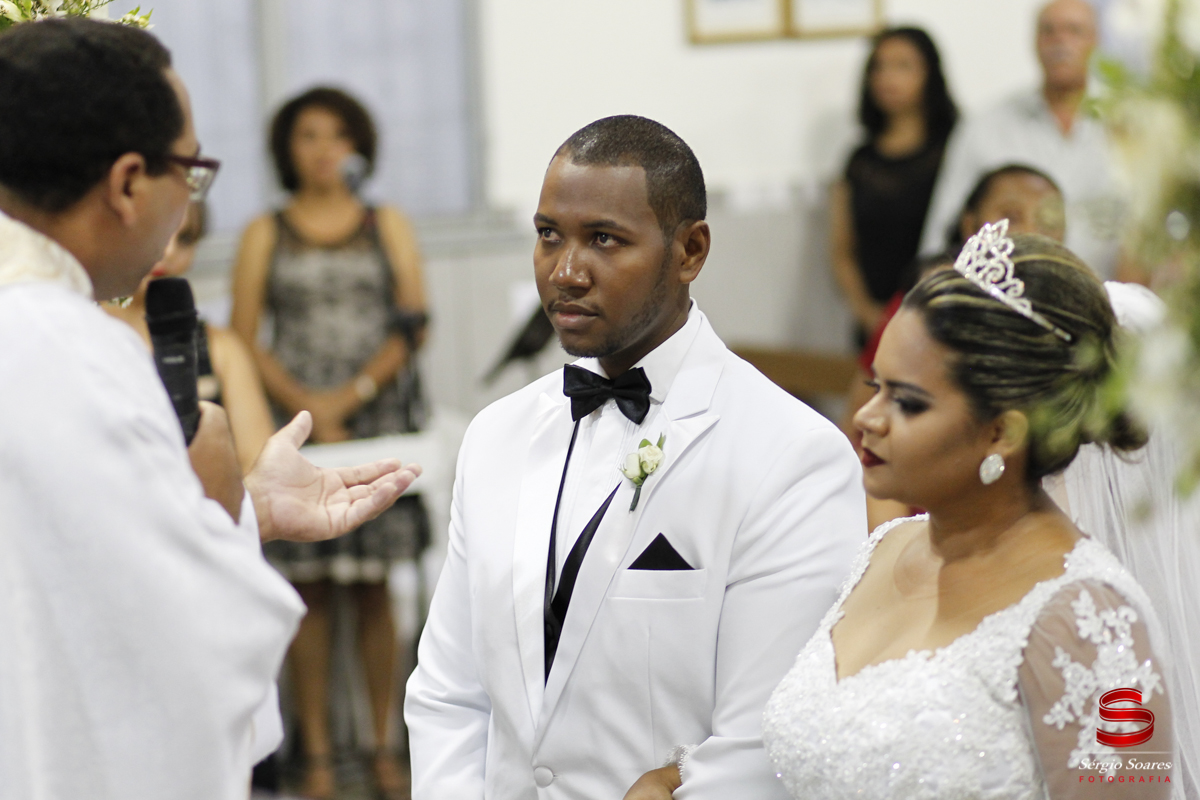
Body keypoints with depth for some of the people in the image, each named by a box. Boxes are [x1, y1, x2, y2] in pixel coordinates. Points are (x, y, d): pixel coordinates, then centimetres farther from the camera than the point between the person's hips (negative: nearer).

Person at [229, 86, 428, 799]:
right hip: (297, 423, 0)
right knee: (309, 589, -1)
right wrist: (305, 406, -11)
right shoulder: (266, 234, 9)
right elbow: (245, 339, 3)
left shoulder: (388, 226, 11)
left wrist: (352, 393, -9)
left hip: (380, 417, 0)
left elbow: (413, 327, 3)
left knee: (375, 587, 2)